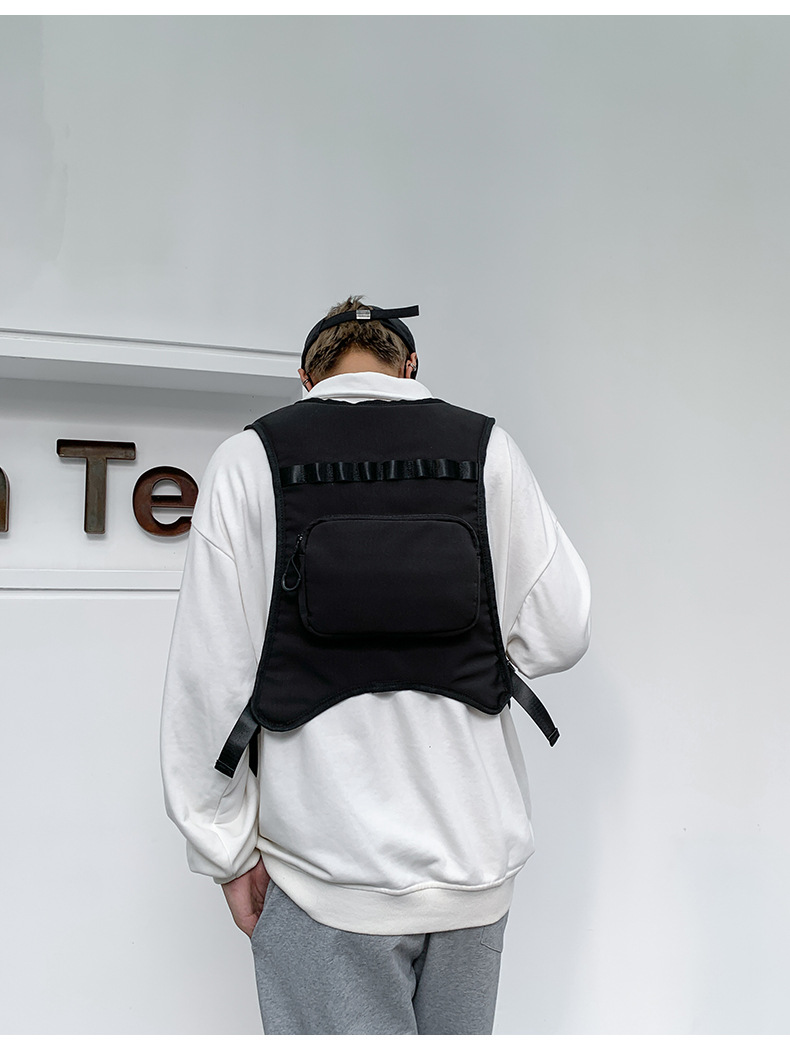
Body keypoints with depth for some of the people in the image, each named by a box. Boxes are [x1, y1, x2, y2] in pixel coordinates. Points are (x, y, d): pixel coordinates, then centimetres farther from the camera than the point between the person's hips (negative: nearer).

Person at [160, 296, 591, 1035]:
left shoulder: (250, 461, -4)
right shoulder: (487, 449, 0)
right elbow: (555, 634, -3)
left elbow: (214, 675, -7)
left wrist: (228, 847, 2)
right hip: (474, 860, 3)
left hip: (326, 869, -2)